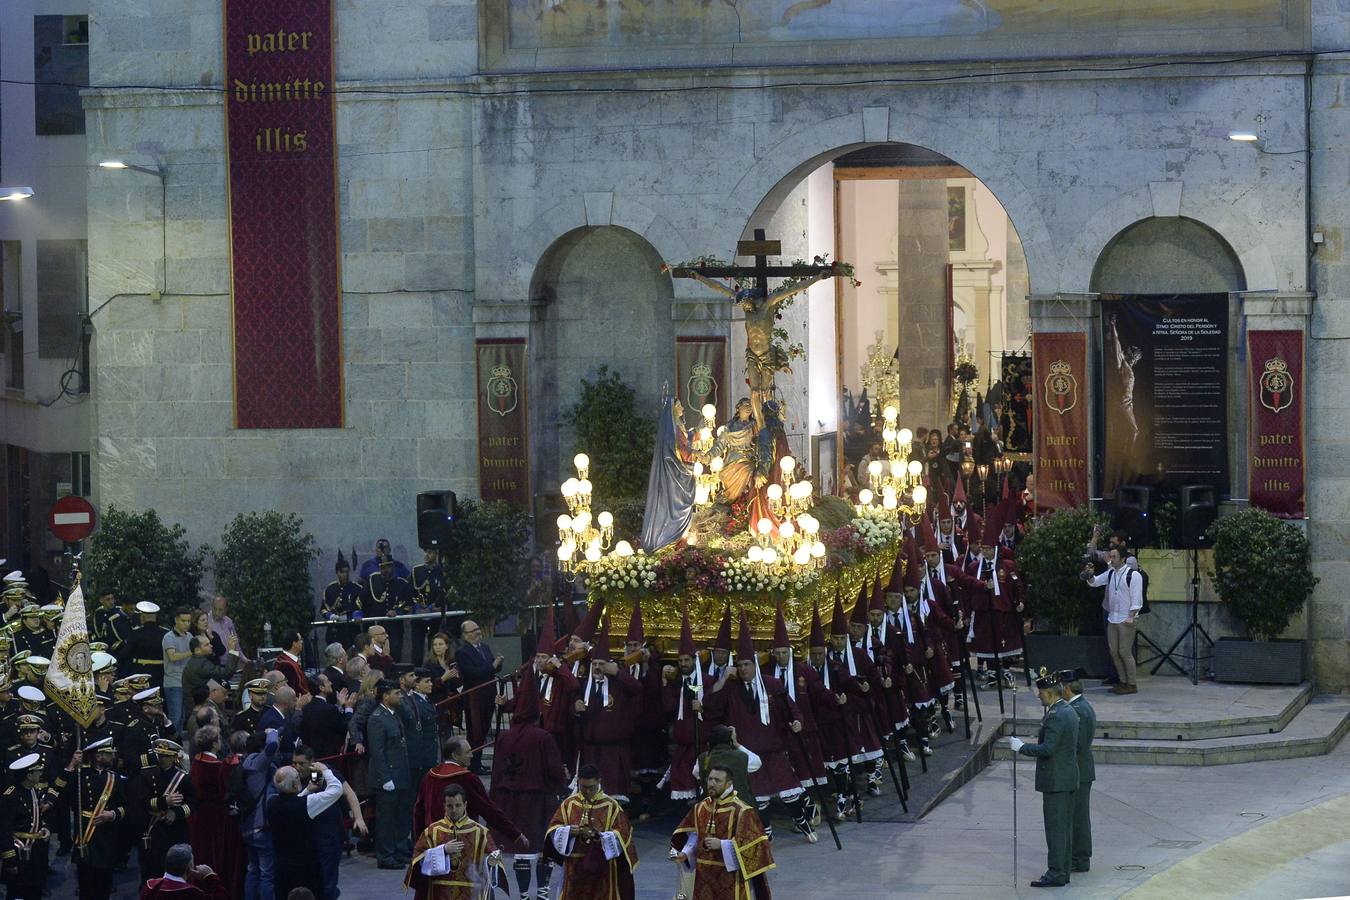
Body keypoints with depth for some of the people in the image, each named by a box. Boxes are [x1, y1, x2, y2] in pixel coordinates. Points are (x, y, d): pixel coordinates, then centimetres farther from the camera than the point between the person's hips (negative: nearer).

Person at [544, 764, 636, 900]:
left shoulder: (611, 805, -2)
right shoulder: (569, 803, 5)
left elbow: (622, 835, -5)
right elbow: (553, 830, 4)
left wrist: (598, 835, -21)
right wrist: (569, 831, -17)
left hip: (602, 868, -2)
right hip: (575, 868, 2)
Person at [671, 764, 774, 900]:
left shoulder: (741, 811, -14)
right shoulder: (700, 807, 6)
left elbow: (751, 843, -16)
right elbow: (694, 836, 15)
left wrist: (721, 845, -22)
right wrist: (685, 854, -3)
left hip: (730, 875, -6)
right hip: (704, 873, 6)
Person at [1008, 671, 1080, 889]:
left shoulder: (1055, 717, -20)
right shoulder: (1069, 711, 12)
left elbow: (1047, 749, -25)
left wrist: (1022, 747, -15)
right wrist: (1040, 742, 19)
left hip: (1055, 781, -10)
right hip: (1068, 779, 10)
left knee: (1055, 828, -6)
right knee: (1064, 827, 14)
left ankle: (1056, 874, -5)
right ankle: (1063, 871, 21)